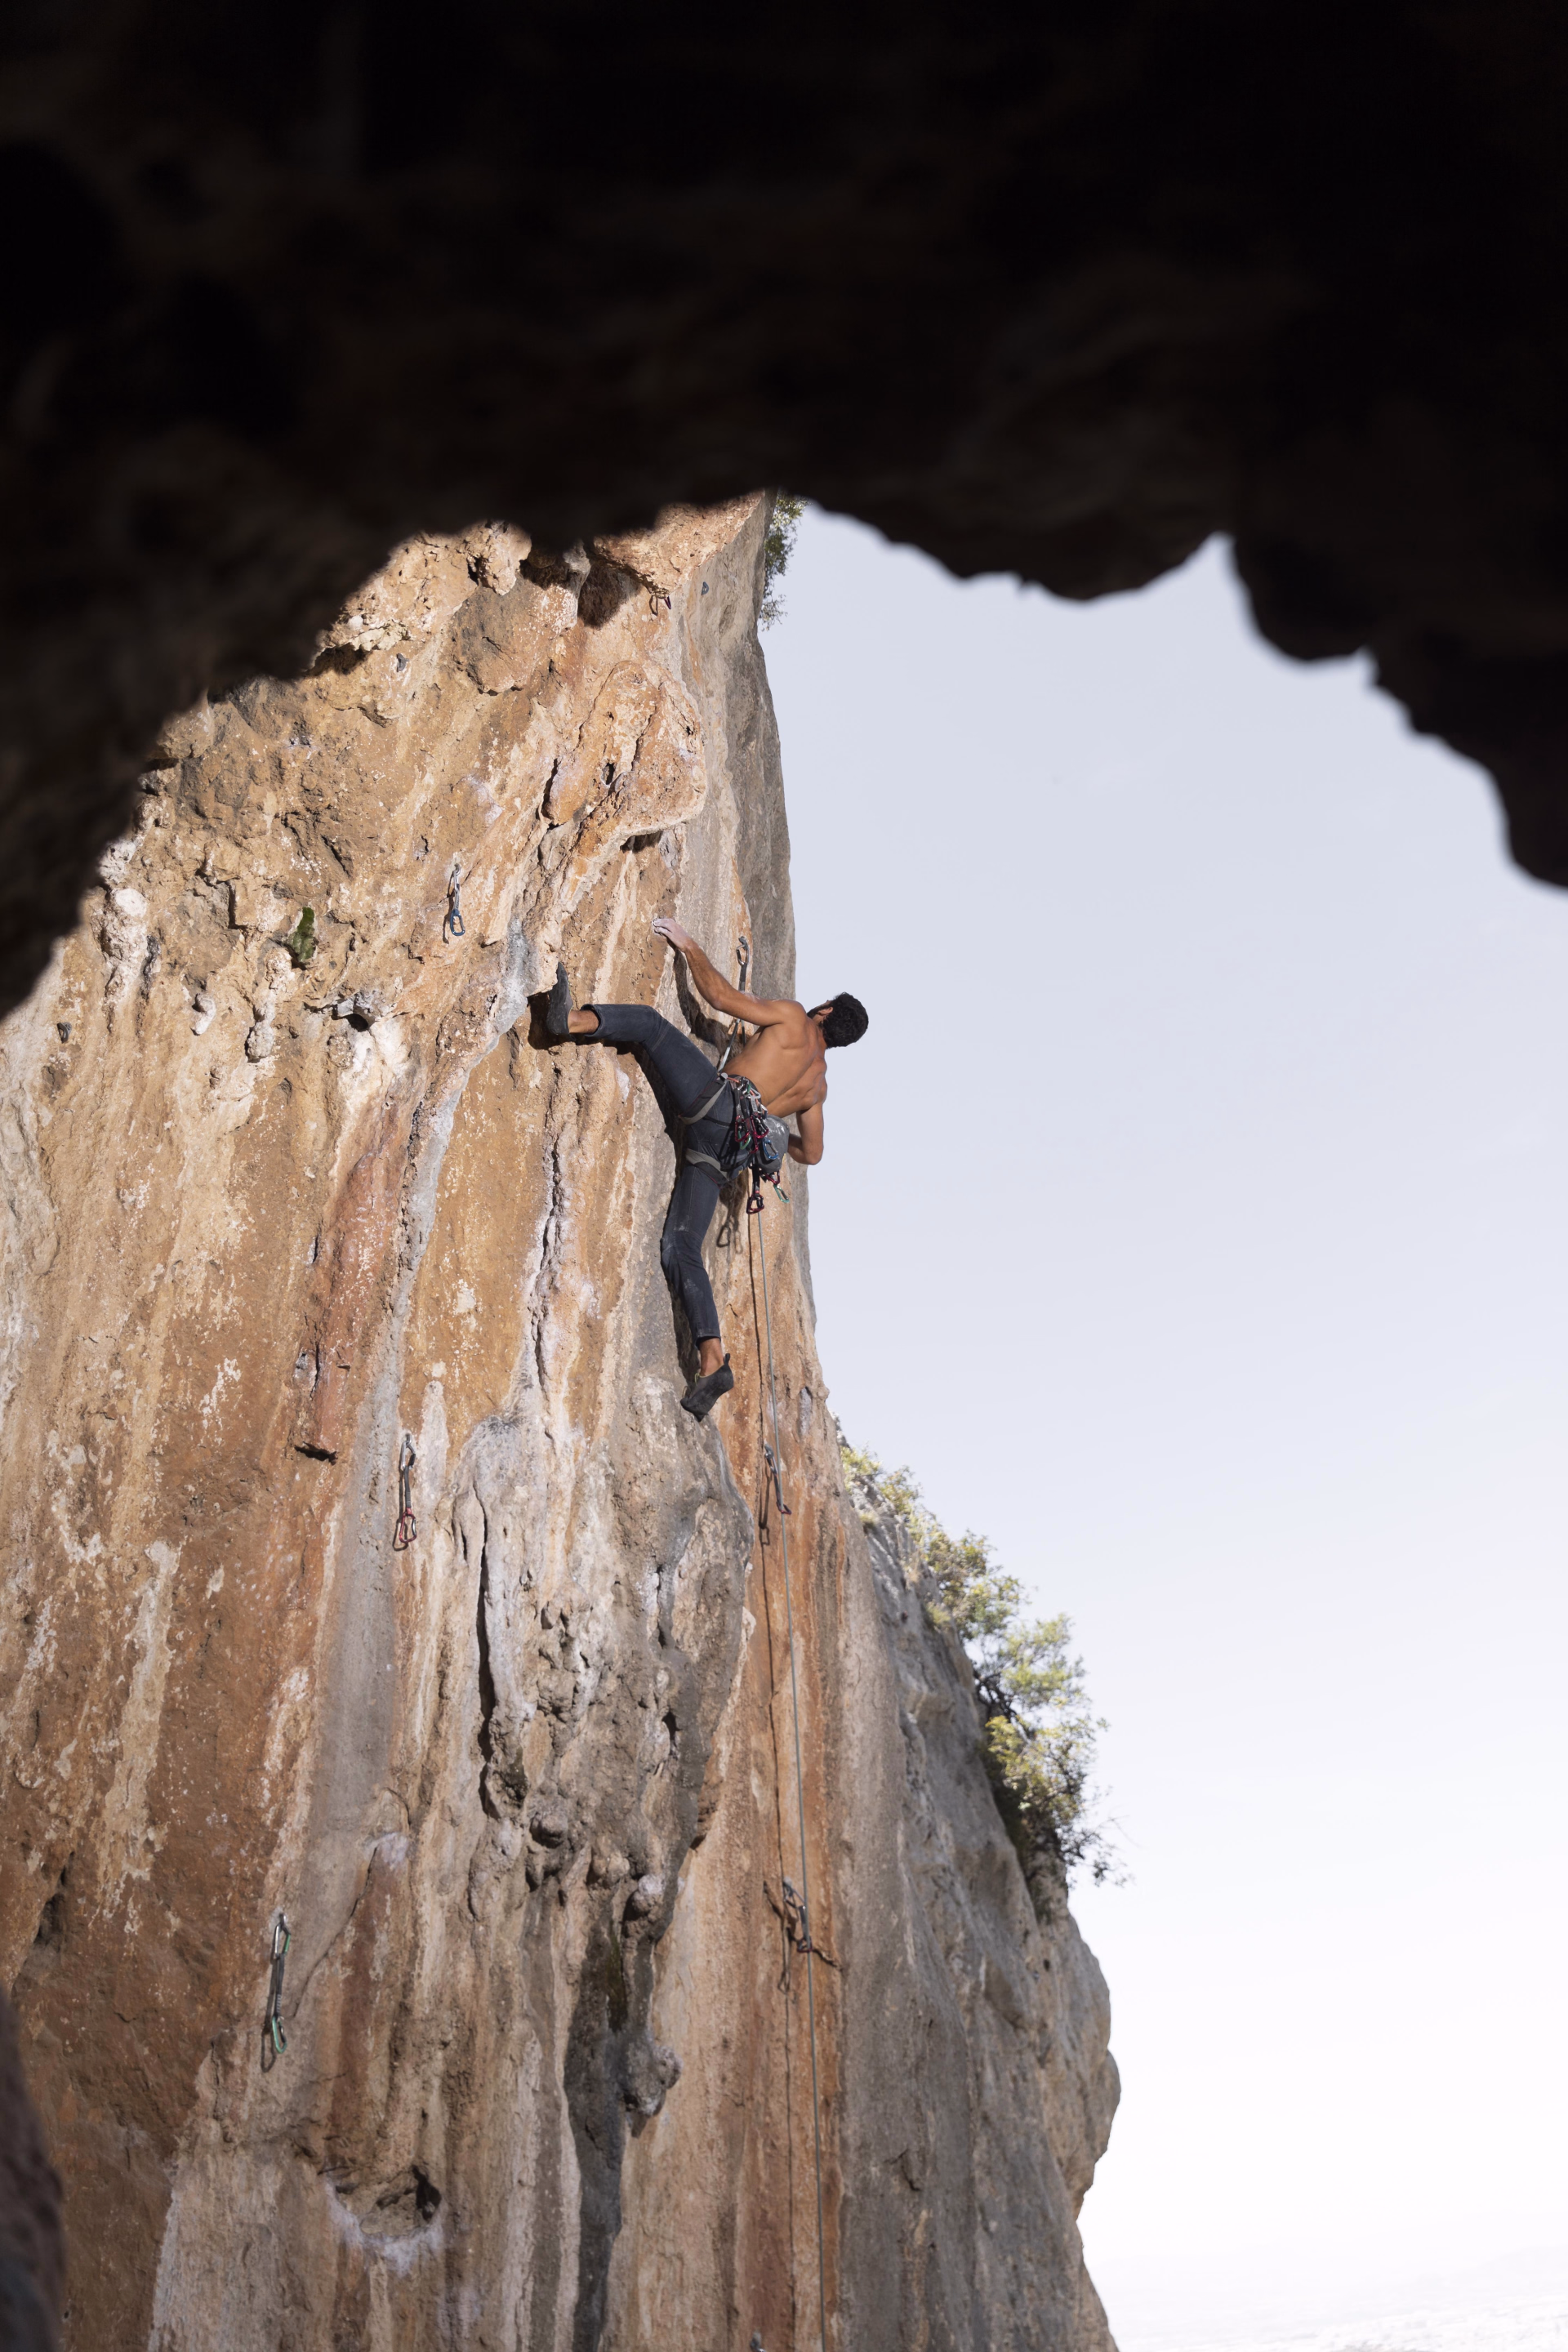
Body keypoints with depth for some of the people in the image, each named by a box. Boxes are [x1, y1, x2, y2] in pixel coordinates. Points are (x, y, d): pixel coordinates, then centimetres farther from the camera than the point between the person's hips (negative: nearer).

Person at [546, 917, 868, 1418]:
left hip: (720, 1103, -6)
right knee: (681, 1250, 1)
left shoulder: (793, 1017, 16)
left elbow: (720, 994, 8)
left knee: (651, 1022, 0)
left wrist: (688, 945, 22)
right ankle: (713, 1363, -10)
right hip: (725, 1155, 6)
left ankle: (572, 1020, -30)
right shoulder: (818, 1083, 32)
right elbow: (811, 1153, 40)